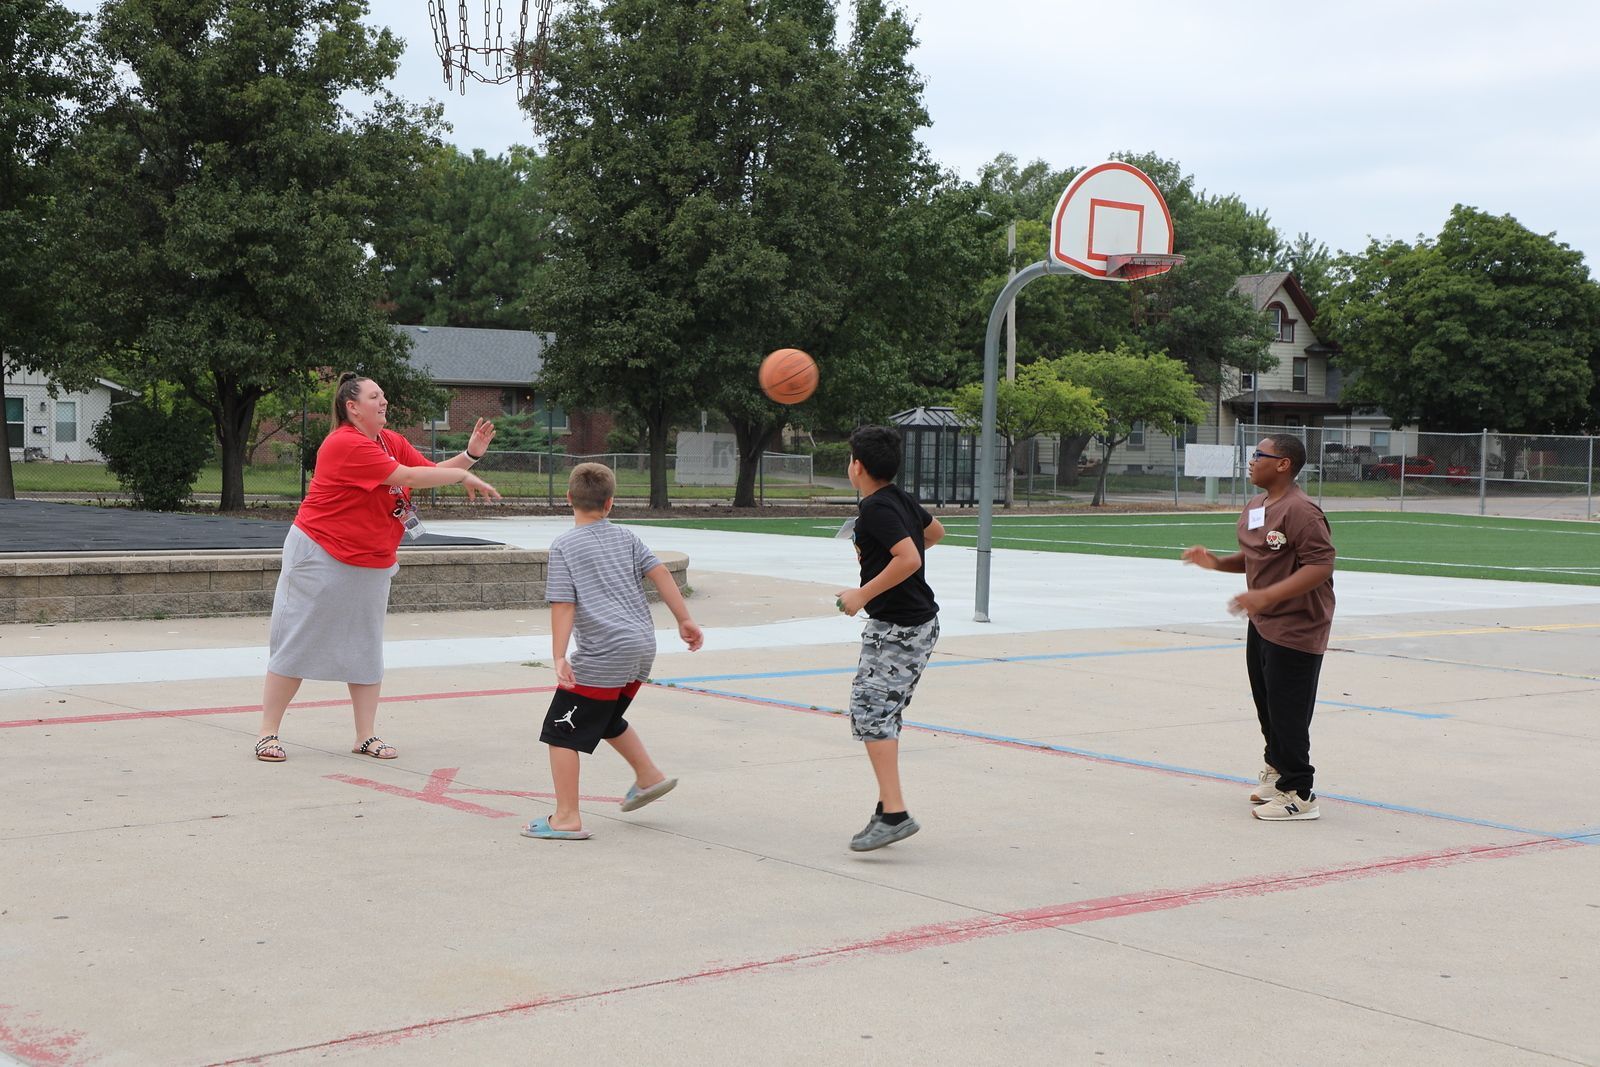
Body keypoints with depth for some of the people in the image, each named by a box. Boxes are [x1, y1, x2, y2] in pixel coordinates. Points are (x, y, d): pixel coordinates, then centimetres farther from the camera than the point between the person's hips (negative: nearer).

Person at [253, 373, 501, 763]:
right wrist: (463, 477, -20)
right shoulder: (346, 445, -21)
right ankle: (268, 734, 6)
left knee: (366, 649, 8)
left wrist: (470, 455, -8)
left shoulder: (393, 441, 7)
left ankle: (366, 735, 14)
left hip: (370, 564, 8)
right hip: (320, 558, -8)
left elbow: (432, 470, 6)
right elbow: (408, 476, -25)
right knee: (297, 644, -2)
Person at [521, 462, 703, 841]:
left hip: (604, 654, -7)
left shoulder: (564, 546, -3)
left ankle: (567, 817, -2)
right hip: (642, 646, 8)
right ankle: (649, 777, 39)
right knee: (607, 718, 31)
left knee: (561, 731, 0)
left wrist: (559, 657, -14)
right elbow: (659, 572, 7)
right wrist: (684, 620, 10)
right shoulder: (625, 537, 13)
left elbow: (563, 604, -10)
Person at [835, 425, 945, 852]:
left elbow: (909, 559, -28)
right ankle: (888, 808, 20)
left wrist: (863, 595, -20)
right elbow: (935, 531, 29)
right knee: (883, 713, 15)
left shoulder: (876, 508, -18)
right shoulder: (900, 498, 11)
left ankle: (894, 813, -19)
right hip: (919, 622, 10)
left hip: (898, 628, -10)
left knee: (869, 711, -13)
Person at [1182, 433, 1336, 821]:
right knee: (1268, 706, 20)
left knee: (1288, 713, -5)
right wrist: (1217, 562, 3)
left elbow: (1320, 565, -25)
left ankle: (1298, 795, 4)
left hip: (1295, 630, -10)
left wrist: (1267, 595, -32)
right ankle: (1277, 769, 38)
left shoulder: (1300, 511, -20)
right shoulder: (1255, 506, 11)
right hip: (1261, 625, 10)